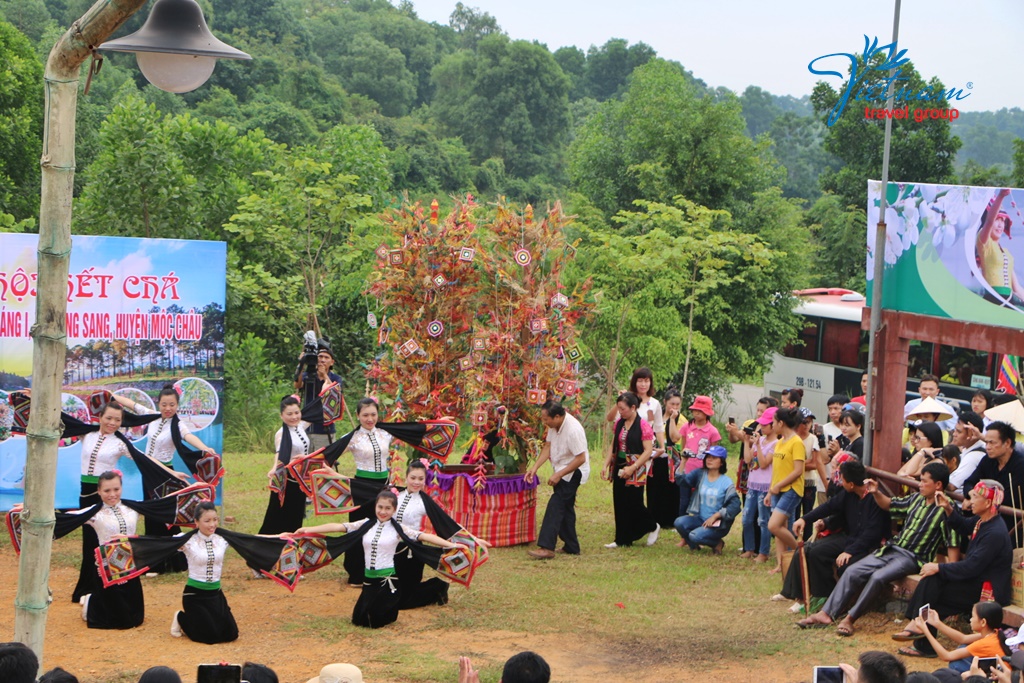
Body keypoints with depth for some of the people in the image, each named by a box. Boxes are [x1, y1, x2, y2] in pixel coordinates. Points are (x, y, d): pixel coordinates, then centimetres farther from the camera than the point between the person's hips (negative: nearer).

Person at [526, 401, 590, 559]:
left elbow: (581, 458, -26)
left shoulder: (573, 430, -29)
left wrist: (558, 475, -24)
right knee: (566, 507, 15)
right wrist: (535, 467, -5)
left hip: (573, 473, -9)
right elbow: (548, 446, 6)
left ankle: (546, 548, -21)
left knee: (556, 506, -16)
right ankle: (571, 547, 25)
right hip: (561, 470, 9)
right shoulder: (554, 425, -2)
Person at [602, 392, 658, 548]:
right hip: (619, 468, 6)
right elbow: (613, 446, 15)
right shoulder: (619, 424, 8)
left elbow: (648, 451, -14)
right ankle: (622, 540, 13)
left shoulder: (643, 425, -11)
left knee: (634, 503, -5)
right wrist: (606, 465, 4)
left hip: (635, 471, -6)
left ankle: (653, 527, 20)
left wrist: (632, 468, -20)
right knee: (619, 504, 7)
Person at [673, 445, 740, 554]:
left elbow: (735, 505, -13)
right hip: (700, 519, 4)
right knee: (679, 522, -22)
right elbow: (682, 481, -9)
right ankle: (693, 544, 6)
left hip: (718, 524, -4)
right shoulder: (699, 475, 2)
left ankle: (717, 543, 4)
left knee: (695, 536, -27)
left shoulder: (726, 482, -9)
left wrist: (715, 516, -18)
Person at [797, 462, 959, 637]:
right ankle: (826, 614, -8)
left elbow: (953, 543, -14)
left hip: (913, 558, -7)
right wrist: (876, 493, 6)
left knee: (878, 577, -31)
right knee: (852, 571, -7)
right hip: (892, 549, 7)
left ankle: (850, 618, -20)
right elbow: (890, 505, 25)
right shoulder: (916, 499, 10)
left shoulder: (945, 510, -12)